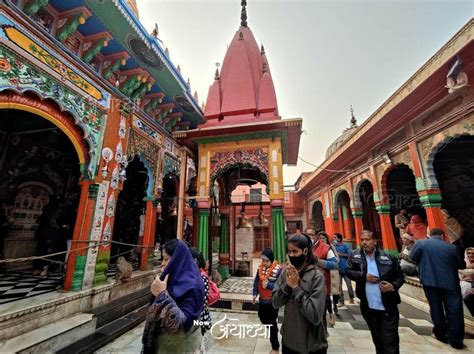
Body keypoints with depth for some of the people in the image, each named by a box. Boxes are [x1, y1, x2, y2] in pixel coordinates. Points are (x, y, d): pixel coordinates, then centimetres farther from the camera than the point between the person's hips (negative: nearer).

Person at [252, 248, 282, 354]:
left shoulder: (278, 269, -22)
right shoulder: (260, 268, -5)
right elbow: (256, 282, 4)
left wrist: (268, 285, -27)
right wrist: (255, 294, -2)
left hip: (273, 301, -6)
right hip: (262, 300, 6)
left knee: (272, 323, 10)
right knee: (263, 318, 24)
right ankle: (273, 332, 54)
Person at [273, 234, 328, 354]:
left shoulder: (316, 276, -19)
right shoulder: (285, 272, -5)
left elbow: (315, 316, -24)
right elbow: (275, 303, -6)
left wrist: (295, 287, -24)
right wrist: (287, 285, -21)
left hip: (312, 344, -4)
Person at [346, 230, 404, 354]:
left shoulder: (388, 257, -5)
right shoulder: (354, 256, -2)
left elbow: (400, 276, 2)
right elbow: (348, 271, -7)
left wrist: (393, 286, -16)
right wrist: (364, 276, -19)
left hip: (388, 307, -2)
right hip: (368, 307, 2)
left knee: (390, 341, 4)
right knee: (377, 339, 23)